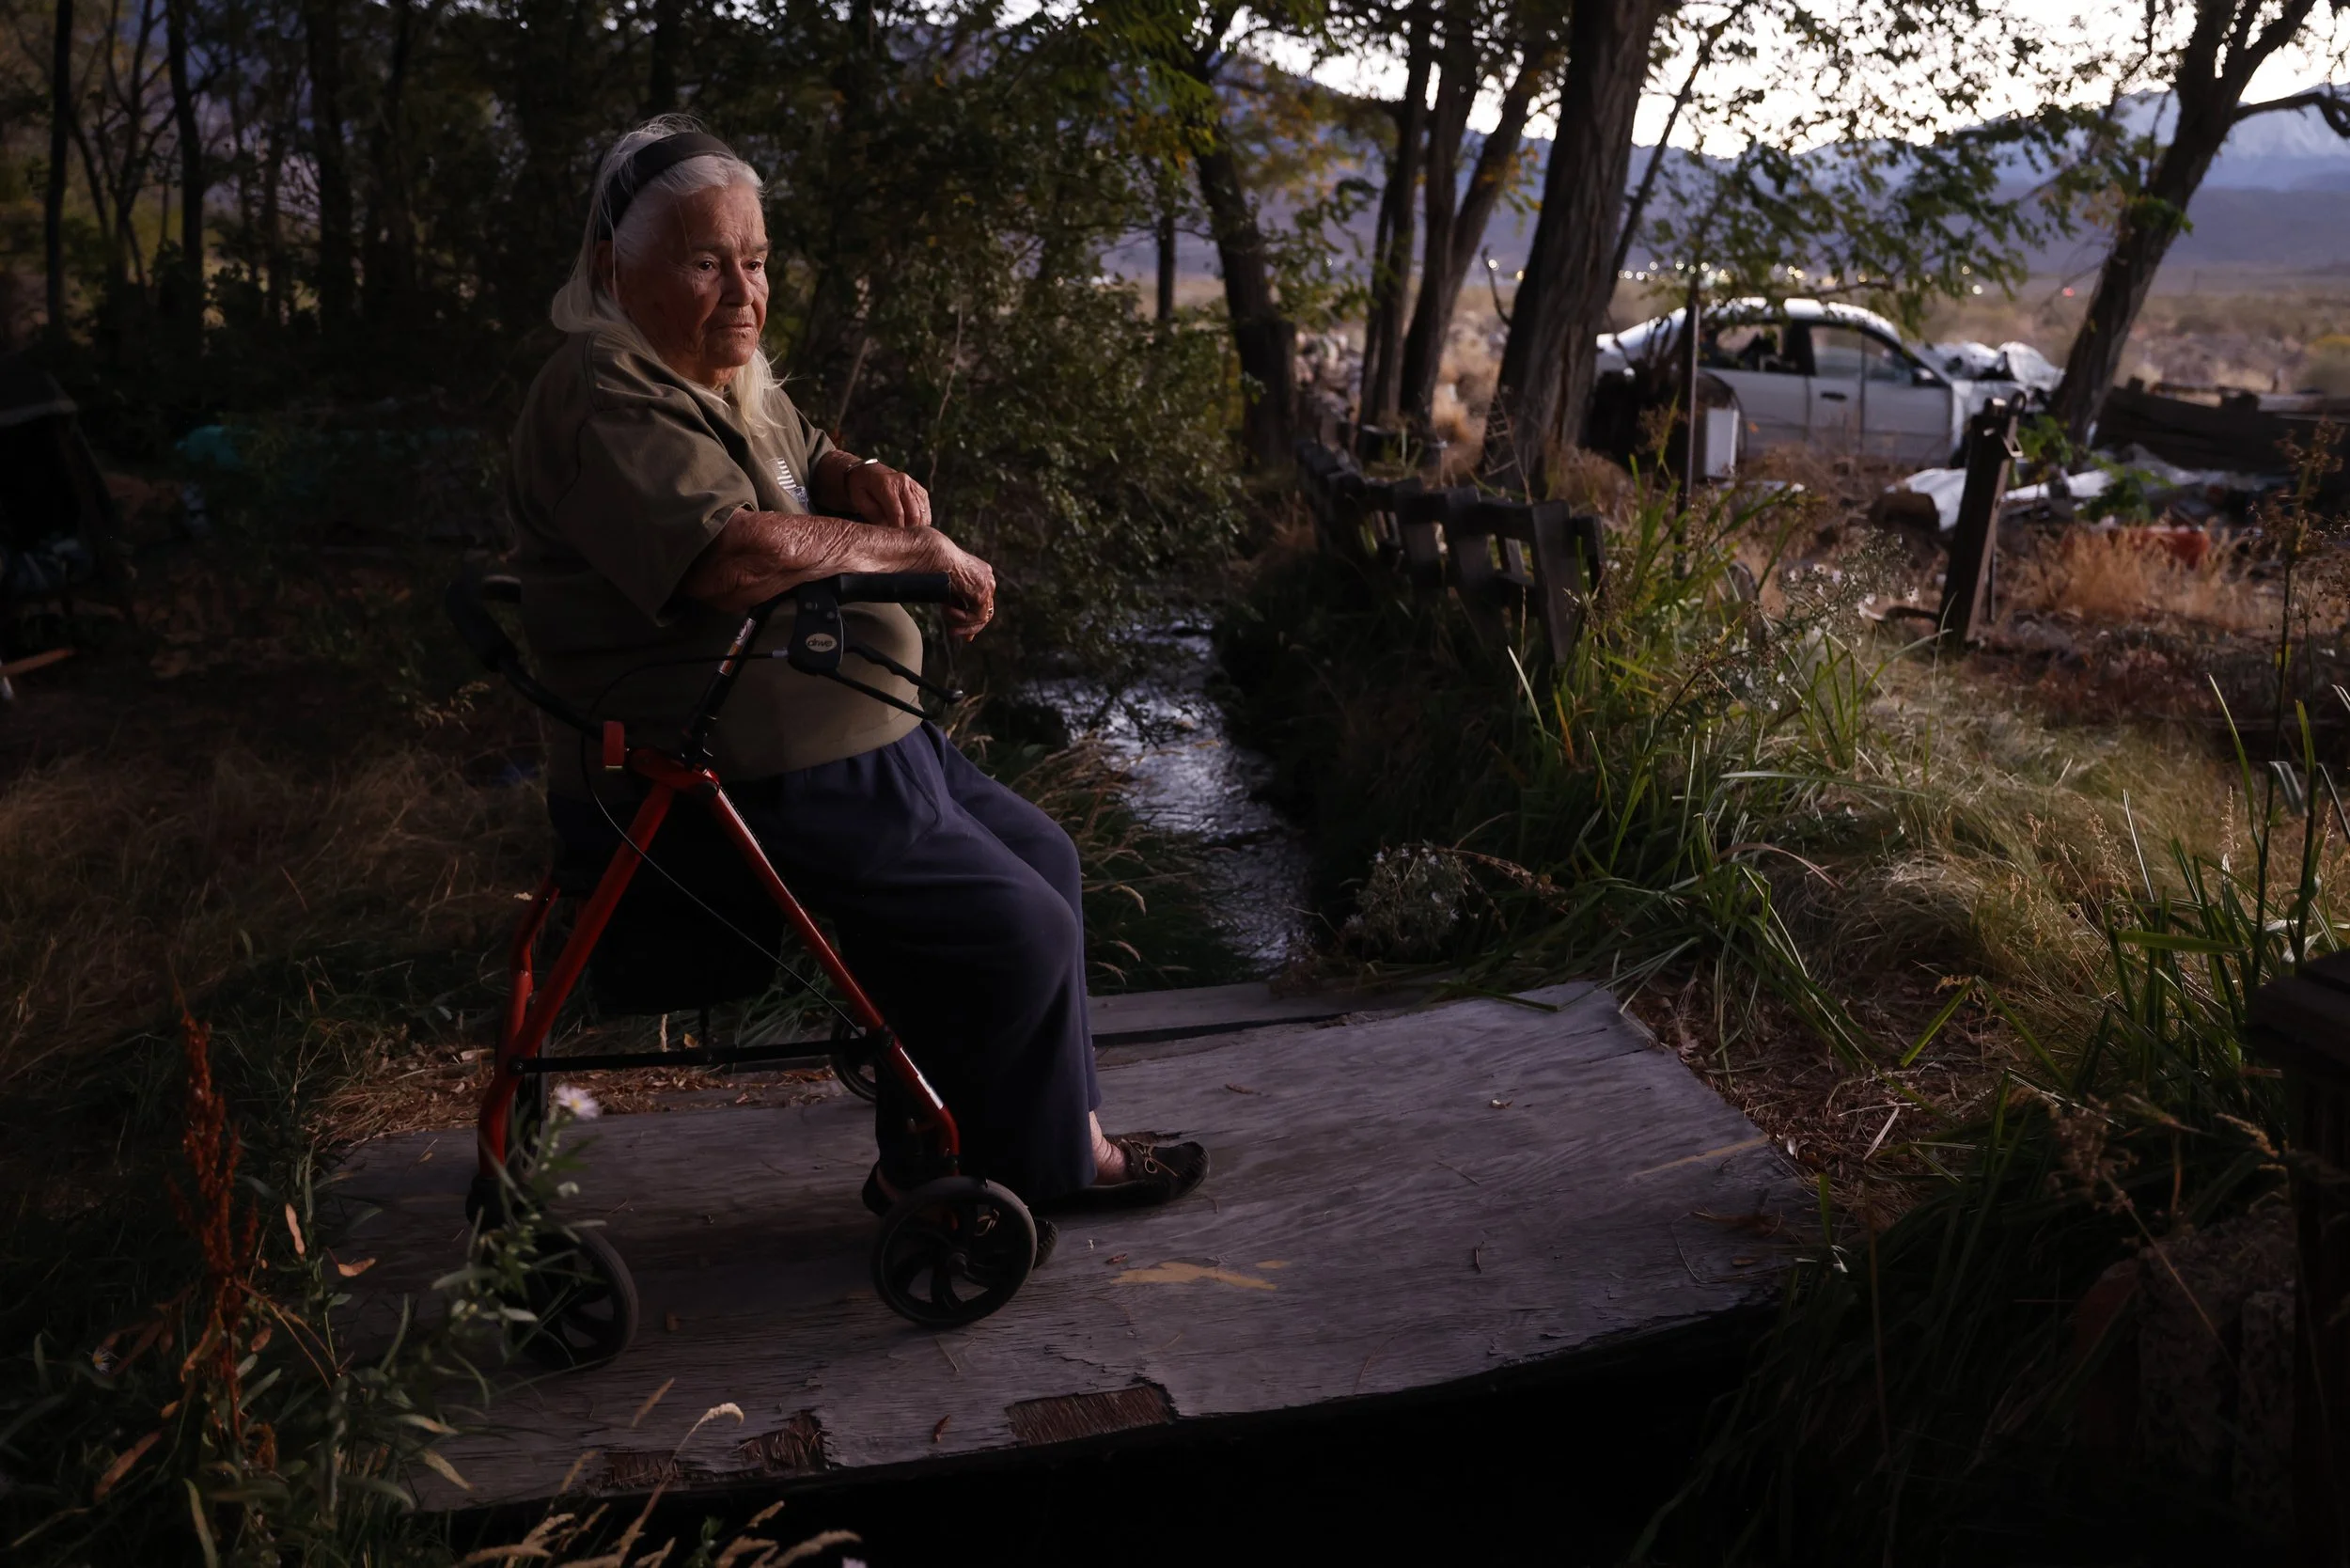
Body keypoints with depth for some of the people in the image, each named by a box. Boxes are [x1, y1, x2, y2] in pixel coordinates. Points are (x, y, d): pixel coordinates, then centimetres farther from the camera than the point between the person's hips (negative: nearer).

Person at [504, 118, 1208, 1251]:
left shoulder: (731, 376, 13)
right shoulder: (606, 402, -20)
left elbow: (808, 467, 25)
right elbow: (735, 553, -35)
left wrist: (863, 479, -2)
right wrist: (919, 548, -22)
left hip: (843, 742, 11)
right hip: (747, 793, -11)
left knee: (1041, 860, 15)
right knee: (1016, 931, -11)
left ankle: (1056, 1137, 23)